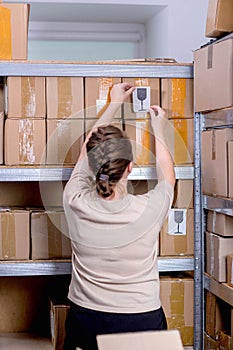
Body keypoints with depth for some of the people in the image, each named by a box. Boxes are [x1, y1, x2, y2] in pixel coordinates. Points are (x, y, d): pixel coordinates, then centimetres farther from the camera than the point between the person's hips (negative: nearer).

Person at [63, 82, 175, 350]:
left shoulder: (76, 202, -11)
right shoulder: (148, 209, -16)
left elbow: (88, 151, 10)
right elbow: (167, 176, 10)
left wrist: (114, 104, 22)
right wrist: (159, 129, 23)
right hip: (142, 322, 1)